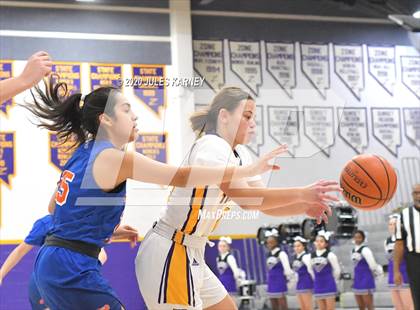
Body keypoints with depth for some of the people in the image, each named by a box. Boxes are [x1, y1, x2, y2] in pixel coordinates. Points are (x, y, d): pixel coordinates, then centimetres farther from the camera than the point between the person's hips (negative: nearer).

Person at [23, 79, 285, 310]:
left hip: (52, 262, 10)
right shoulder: (112, 157, -14)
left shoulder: (84, 154, 14)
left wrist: (107, 230, 22)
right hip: (73, 267, -10)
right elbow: (182, 176, -18)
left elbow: (55, 206, 24)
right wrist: (250, 169, -16)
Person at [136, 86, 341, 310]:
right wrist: (302, 194, -31)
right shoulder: (212, 146, -16)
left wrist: (304, 207, -6)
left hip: (190, 255, 10)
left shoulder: (233, 157, 14)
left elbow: (263, 202, 11)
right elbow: (244, 197, -30)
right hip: (169, 255, -10)